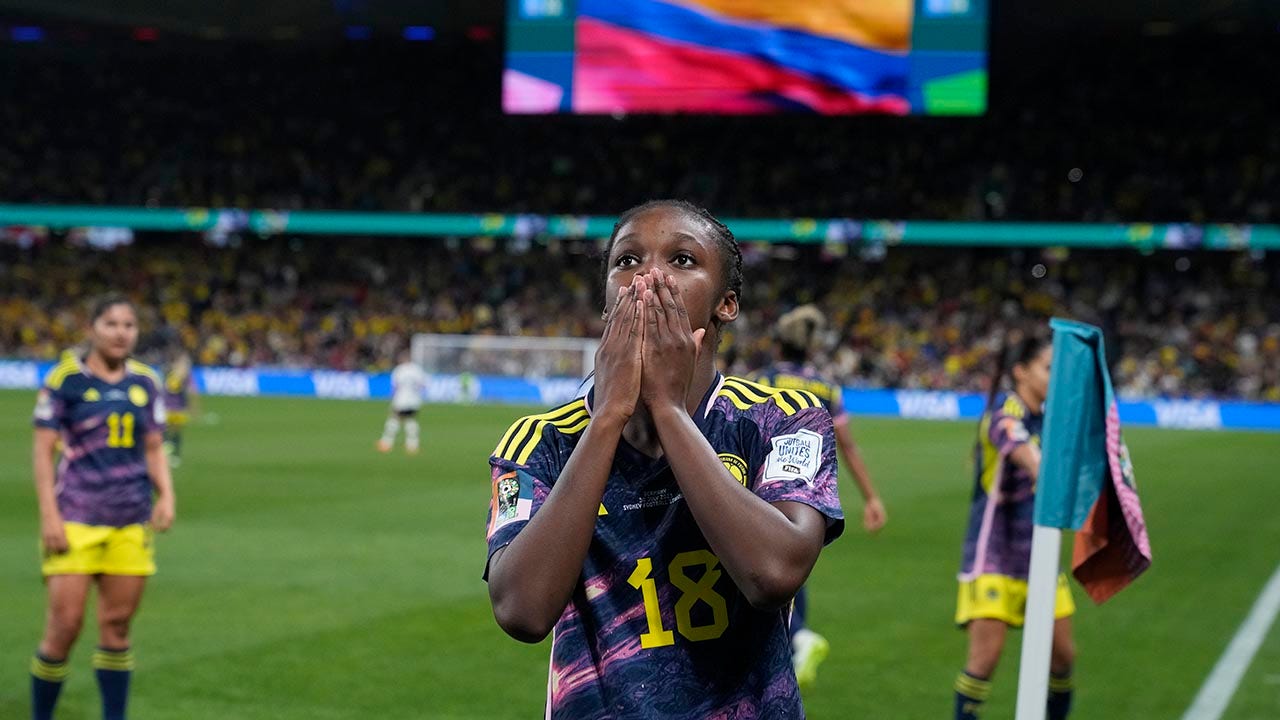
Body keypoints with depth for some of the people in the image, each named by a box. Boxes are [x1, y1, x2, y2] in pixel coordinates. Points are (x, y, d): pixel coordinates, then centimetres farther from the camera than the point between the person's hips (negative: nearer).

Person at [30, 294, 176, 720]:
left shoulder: (146, 382, 9)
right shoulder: (65, 378, -3)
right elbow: (43, 451, -3)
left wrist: (165, 495, 0)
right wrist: (49, 515, -10)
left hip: (131, 522, 4)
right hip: (75, 520, -4)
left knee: (117, 627, 6)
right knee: (65, 625, -7)